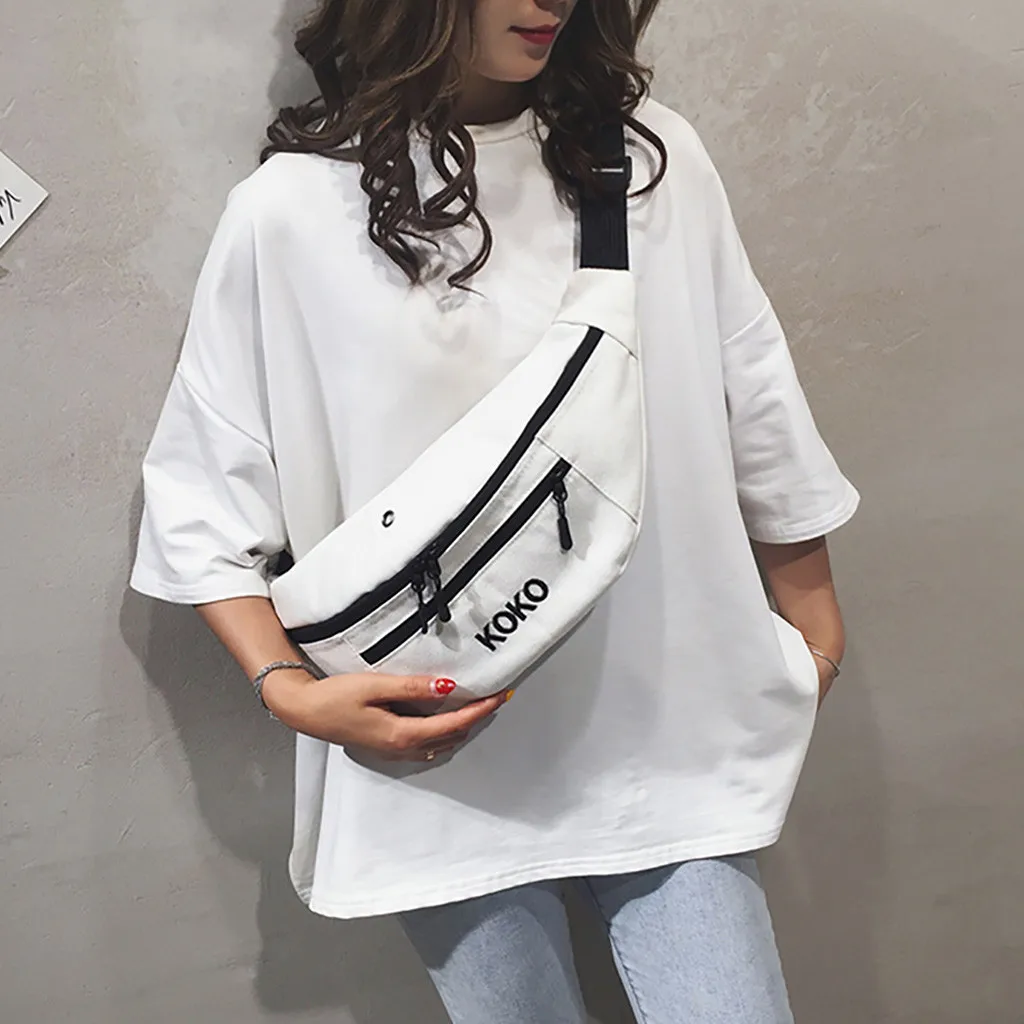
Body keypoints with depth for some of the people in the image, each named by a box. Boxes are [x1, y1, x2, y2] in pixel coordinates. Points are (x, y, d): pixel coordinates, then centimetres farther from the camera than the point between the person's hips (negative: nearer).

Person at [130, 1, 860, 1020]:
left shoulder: (653, 160, 1)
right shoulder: (290, 211, -7)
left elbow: (756, 413, 9)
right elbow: (201, 498, -1)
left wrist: (811, 612, 16)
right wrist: (289, 689, -12)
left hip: (662, 733, 2)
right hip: (435, 756, -1)